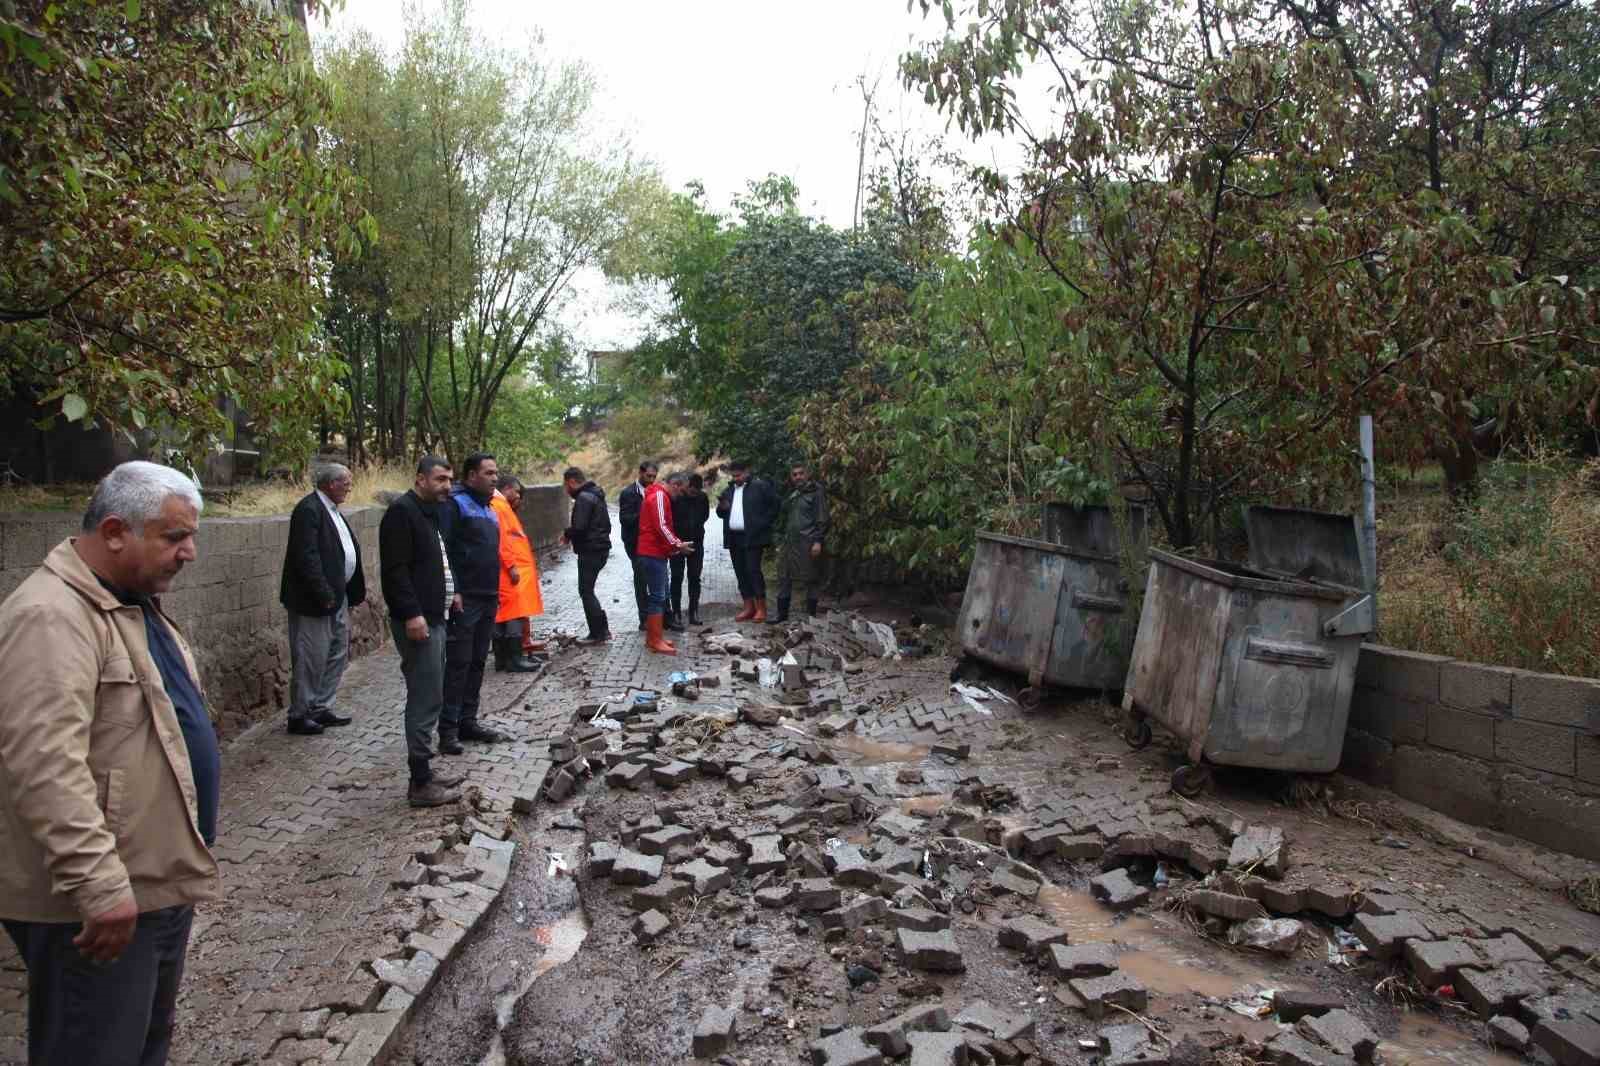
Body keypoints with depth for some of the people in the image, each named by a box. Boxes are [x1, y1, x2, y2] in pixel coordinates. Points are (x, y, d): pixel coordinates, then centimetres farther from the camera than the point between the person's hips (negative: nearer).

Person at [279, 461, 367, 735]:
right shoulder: (308, 509, -17)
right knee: (311, 660, 0)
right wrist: (324, 595, -22)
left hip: (337, 597, 10)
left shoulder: (330, 509, 13)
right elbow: (307, 557, -23)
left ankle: (321, 709, 27)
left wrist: (357, 590, 11)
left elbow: (348, 551, 15)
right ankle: (299, 717, 13)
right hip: (315, 600, -10)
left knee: (337, 655, 16)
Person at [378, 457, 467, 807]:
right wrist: (411, 614, -25)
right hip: (418, 621, -10)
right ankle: (420, 784, -1)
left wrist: (447, 593, 17)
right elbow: (395, 569, -20)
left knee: (427, 699, 14)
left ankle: (424, 771, 23)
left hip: (435, 618, 10)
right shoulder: (402, 511, -13)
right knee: (426, 701, -7)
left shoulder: (430, 512, 17)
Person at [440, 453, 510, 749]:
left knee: (477, 663, 12)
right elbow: (442, 549, -18)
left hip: (488, 599, 8)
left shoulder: (488, 508, 18)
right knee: (458, 664, -5)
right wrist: (453, 591, -22)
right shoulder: (455, 504, -9)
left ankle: (468, 722, 20)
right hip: (464, 600, -8)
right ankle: (448, 730, 1)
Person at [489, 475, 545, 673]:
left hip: (511, 570, 11)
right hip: (510, 570, -10)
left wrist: (521, 565, 21)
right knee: (516, 612, -10)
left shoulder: (504, 507, 22)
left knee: (504, 613, 10)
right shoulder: (498, 506, -9)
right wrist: (511, 566, -22)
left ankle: (503, 658, 14)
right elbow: (501, 537, -19)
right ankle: (515, 659, -11)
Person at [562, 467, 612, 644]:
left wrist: (567, 534, -3)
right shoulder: (596, 495, 16)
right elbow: (606, 525, 22)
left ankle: (597, 634, 1)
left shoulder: (583, 498, -16)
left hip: (590, 551, -10)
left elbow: (579, 527, -25)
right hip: (601, 548, 10)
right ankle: (602, 629, 17)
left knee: (586, 591, -2)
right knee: (588, 590, 16)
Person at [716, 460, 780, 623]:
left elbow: (775, 505, -3)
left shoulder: (760, 486, -4)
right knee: (741, 573, 8)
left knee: (753, 571, -10)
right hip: (734, 538, 6)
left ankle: (761, 608, -3)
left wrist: (763, 524, -7)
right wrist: (722, 507, -1)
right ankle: (749, 607, 15)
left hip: (752, 537, -6)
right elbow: (721, 513, 21)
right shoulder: (728, 491, 15)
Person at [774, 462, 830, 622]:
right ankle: (782, 613, 13)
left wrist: (818, 541, -16)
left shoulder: (816, 492, -4)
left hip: (808, 542, -7)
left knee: (811, 580, 0)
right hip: (790, 542, 7)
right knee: (784, 578, 5)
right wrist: (783, 541, 18)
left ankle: (811, 615, 9)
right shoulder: (792, 494, 17)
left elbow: (822, 519, -10)